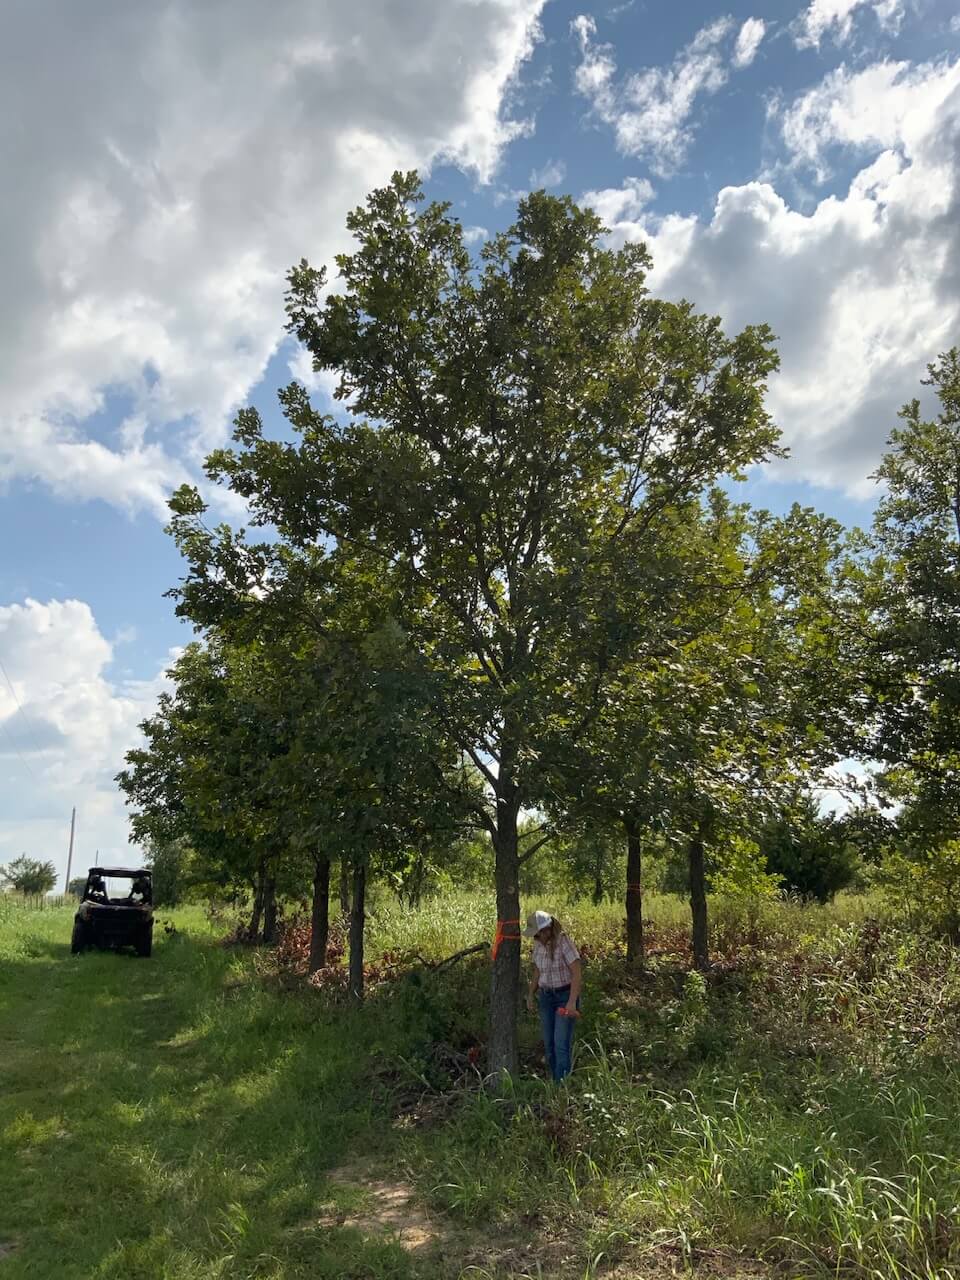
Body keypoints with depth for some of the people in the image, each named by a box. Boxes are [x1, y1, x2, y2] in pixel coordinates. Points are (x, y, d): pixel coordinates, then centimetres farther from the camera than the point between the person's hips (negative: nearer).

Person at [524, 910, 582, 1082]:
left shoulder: (564, 942, -20)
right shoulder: (538, 944, 0)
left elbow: (577, 973, -22)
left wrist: (572, 1002, -28)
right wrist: (531, 995, 7)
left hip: (565, 995, -6)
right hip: (546, 997, 6)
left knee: (562, 1042, -11)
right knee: (549, 1043, 6)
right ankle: (555, 1082, 16)